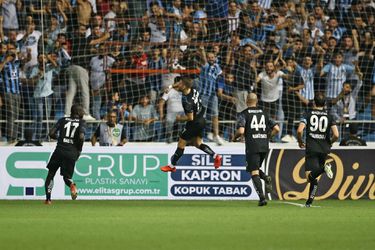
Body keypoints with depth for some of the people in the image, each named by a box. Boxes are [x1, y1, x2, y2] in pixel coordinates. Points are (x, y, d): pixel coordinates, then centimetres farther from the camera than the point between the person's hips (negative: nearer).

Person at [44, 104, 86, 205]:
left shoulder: (63, 120, 9)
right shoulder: (81, 123, 3)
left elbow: (51, 133, 1)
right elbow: (81, 137, -13)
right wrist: (79, 150, 2)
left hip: (60, 150, 1)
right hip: (72, 153, 0)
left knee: (51, 173, 16)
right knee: (66, 176, 15)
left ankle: (48, 199, 7)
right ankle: (72, 184, -22)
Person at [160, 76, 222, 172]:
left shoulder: (187, 101, -31)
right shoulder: (193, 90, -6)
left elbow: (190, 118, -26)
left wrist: (180, 118, -9)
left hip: (194, 124, -9)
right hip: (201, 120, 9)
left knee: (181, 143, 4)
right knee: (197, 143, 18)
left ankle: (172, 166, 13)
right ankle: (215, 156, 7)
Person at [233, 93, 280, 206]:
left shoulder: (243, 114, -1)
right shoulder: (264, 114, 13)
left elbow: (241, 131, -14)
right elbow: (276, 129, 8)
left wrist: (235, 137, 7)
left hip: (252, 147, -4)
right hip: (264, 146, 4)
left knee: (254, 172, -2)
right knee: (256, 168, 23)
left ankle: (262, 197, -15)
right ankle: (266, 178, -8)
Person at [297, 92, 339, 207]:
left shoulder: (308, 114, 1)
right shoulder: (329, 116, 6)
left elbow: (299, 131, -10)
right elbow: (336, 135, -4)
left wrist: (300, 142, 10)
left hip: (311, 149, -3)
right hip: (324, 149, 3)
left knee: (310, 176, -13)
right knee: (313, 176, 17)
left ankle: (323, 168, -39)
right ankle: (309, 200, 9)